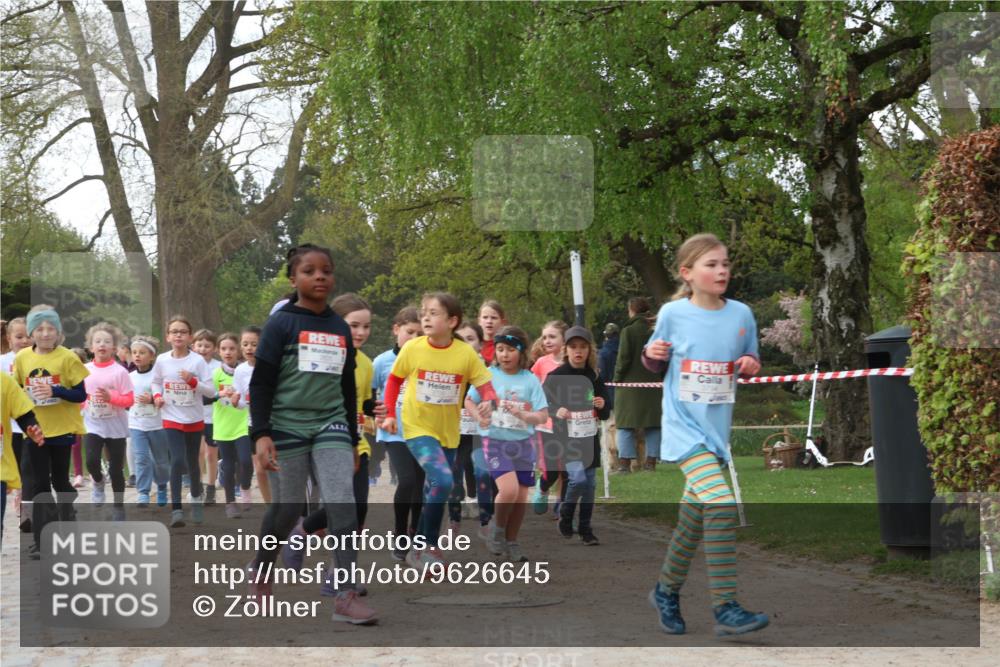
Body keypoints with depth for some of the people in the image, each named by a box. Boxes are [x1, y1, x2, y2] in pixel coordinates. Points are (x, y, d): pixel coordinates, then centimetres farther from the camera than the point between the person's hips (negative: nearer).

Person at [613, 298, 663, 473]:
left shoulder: (628, 331, -8)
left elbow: (624, 358, -10)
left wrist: (617, 378, 0)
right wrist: (662, 378, 15)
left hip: (631, 383, -4)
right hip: (653, 383, 4)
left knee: (626, 424, 1)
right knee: (653, 424, 9)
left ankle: (625, 463, -4)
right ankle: (651, 461, 7)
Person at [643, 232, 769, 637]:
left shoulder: (741, 314, 3)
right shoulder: (672, 313, -3)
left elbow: (750, 362, 14)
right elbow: (657, 366, 9)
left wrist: (751, 365, -8)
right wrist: (651, 355, -13)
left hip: (717, 429, 4)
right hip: (683, 427, -4)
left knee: (693, 520, 12)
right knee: (722, 505, -22)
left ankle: (666, 592, 35)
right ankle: (725, 608, -19)